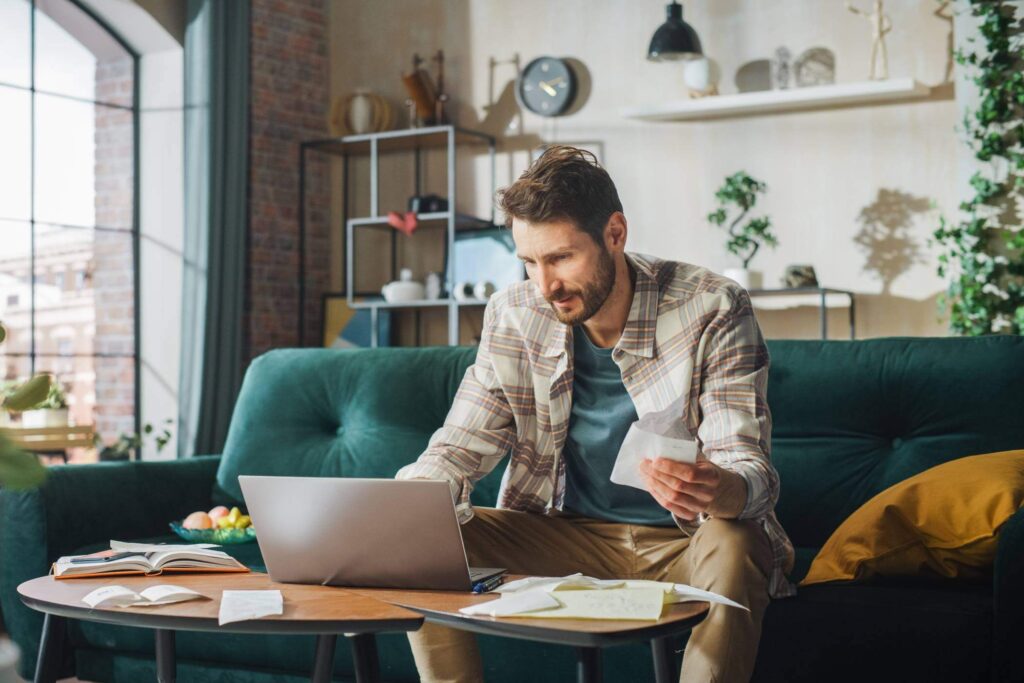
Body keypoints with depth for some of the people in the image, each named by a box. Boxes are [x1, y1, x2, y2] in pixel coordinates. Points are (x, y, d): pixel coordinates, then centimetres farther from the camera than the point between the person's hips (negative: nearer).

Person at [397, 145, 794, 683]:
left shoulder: (712, 311, -15)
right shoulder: (513, 317, -4)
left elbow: (748, 467, -20)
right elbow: (459, 448, -1)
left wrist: (718, 490, -46)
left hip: (684, 544, -3)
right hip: (567, 537, 3)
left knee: (734, 547, -36)